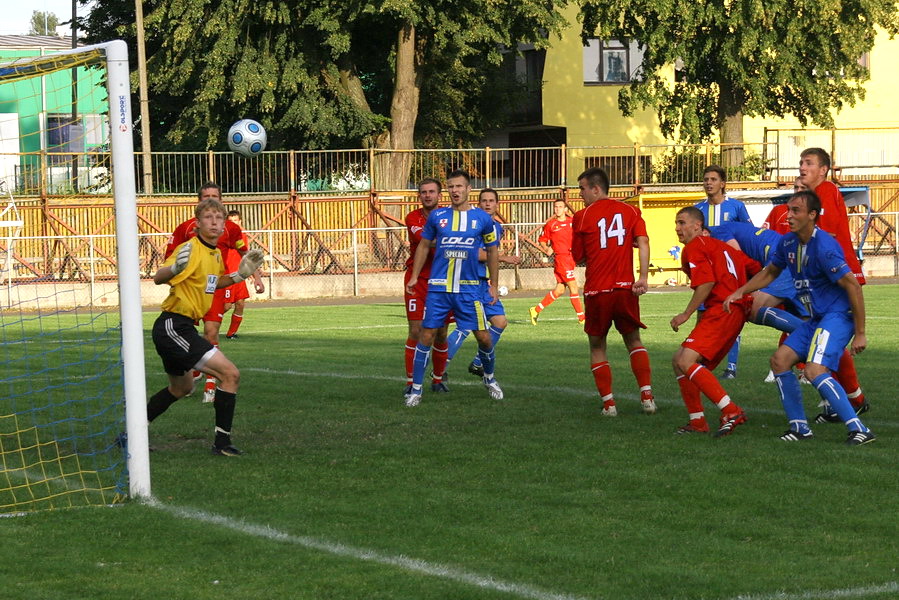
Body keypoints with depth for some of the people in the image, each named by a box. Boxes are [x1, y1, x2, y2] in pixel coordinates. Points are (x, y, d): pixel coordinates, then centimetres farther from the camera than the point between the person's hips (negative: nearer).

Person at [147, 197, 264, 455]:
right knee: (231, 374, -16)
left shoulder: (216, 254, 11)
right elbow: (158, 278, -28)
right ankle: (222, 442, -10)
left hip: (181, 328, 11)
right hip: (173, 326, -11)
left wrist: (240, 274, 14)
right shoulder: (191, 249, -17)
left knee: (181, 388, 28)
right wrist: (174, 267, -49)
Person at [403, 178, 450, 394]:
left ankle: (438, 379, 19)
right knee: (416, 331, -6)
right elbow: (422, 239, -20)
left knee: (441, 333, 5)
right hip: (417, 279, -2)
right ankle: (411, 381, -1)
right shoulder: (413, 218, -1)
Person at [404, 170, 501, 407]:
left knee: (483, 337, 1)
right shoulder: (437, 216, 3)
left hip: (469, 288, 0)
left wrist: (493, 285, 9)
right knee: (426, 335, -4)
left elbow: (492, 251, 11)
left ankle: (489, 378, 29)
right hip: (438, 288, 0)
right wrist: (414, 277, 9)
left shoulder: (482, 218, 1)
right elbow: (424, 245, 14)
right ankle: (416, 389, 5)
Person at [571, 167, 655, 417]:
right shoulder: (630, 211, 7)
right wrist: (643, 277, -12)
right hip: (625, 288, 2)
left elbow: (578, 257, 6)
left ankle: (608, 403, 4)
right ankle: (647, 395, 2)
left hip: (596, 291, -2)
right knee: (634, 341, 17)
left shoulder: (582, 216, 1)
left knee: (597, 347, 13)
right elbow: (643, 242, -7)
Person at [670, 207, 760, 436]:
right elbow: (756, 268, 25)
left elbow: (707, 282, -17)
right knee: (679, 361, 13)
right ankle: (697, 421, 13)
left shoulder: (694, 248, -2)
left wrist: (686, 314, -12)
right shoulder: (719, 245, 26)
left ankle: (731, 411, -27)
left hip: (722, 310, -10)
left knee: (686, 361, -21)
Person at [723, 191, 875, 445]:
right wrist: (740, 292, 13)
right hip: (816, 318, 9)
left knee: (815, 370, -25)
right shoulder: (788, 243, 5)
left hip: (838, 316, -9)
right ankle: (800, 427, 13)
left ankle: (859, 430, -24)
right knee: (780, 360, 5)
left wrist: (860, 333, -21)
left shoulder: (824, 247, -22)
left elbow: (853, 285, -21)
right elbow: (770, 272, 25)